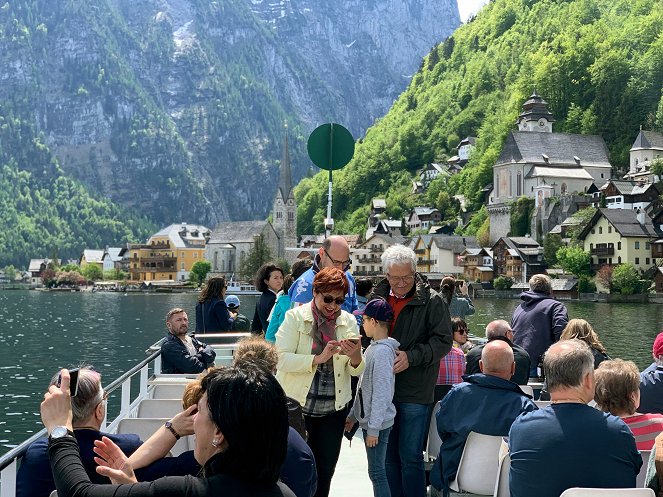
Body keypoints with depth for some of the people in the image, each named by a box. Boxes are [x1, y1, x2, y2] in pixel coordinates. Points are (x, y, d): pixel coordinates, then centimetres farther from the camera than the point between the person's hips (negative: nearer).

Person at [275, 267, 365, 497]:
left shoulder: (348, 321, 5)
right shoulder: (295, 317, -5)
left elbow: (357, 371, 6)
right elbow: (281, 358, -16)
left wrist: (355, 356, -17)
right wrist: (318, 358, -26)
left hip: (334, 409, 3)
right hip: (298, 406, -3)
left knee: (325, 471, 11)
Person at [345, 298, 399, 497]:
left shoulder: (382, 351, -19)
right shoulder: (372, 348, 9)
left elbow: (382, 393, -21)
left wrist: (373, 428, -20)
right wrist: (353, 414, 18)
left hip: (378, 423, -9)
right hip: (368, 419, 9)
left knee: (377, 472, -4)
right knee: (377, 470, 16)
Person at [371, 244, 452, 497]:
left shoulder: (431, 301, -7)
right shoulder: (378, 298, 8)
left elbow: (443, 341, -11)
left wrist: (411, 357, -22)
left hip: (415, 391, -5)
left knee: (410, 457, -1)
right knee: (388, 456, 15)